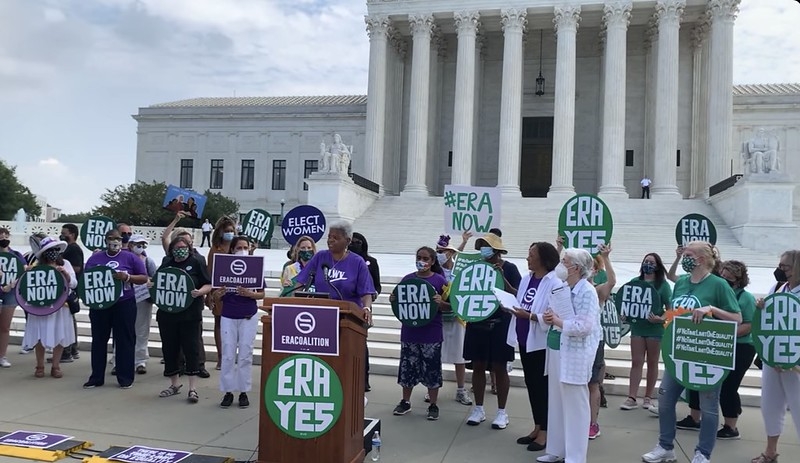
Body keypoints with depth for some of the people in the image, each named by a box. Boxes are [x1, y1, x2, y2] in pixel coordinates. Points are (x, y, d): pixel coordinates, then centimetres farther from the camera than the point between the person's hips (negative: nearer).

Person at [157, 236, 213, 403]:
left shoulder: (197, 262, 1)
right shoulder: (166, 264, 13)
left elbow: (208, 285, -1)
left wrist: (199, 292, -20)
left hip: (190, 315, -4)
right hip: (167, 314, 4)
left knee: (191, 349, -4)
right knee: (169, 349, 10)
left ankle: (192, 388, 1)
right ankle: (174, 384, 26)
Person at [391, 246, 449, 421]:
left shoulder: (440, 280, -4)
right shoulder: (407, 279, 4)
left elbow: (449, 308, -1)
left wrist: (440, 302, -22)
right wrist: (393, 299, -8)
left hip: (431, 333, -3)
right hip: (409, 331, 3)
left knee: (432, 368, 4)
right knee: (407, 367, 11)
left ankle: (433, 405, 17)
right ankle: (405, 402, 26)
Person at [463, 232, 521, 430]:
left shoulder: (508, 268, -6)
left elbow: (517, 295, -12)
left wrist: (502, 278, -23)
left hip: (500, 325, -4)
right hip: (477, 323, 4)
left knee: (499, 368, 5)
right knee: (478, 366, 9)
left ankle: (502, 412, 18)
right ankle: (478, 409, 23)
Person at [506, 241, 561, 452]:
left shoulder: (555, 283, -16)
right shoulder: (526, 278, 8)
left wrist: (529, 316, -26)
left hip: (542, 343, -7)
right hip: (525, 340, 8)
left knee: (543, 386, 4)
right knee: (531, 385, 15)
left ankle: (545, 431, 17)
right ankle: (537, 427, 28)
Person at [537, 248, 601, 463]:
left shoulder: (587, 291, -12)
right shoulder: (562, 288, 12)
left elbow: (585, 326, -21)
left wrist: (558, 321, -16)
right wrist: (549, 317, -4)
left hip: (574, 355, -8)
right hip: (556, 350, 8)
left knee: (574, 405, 2)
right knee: (556, 403, 15)